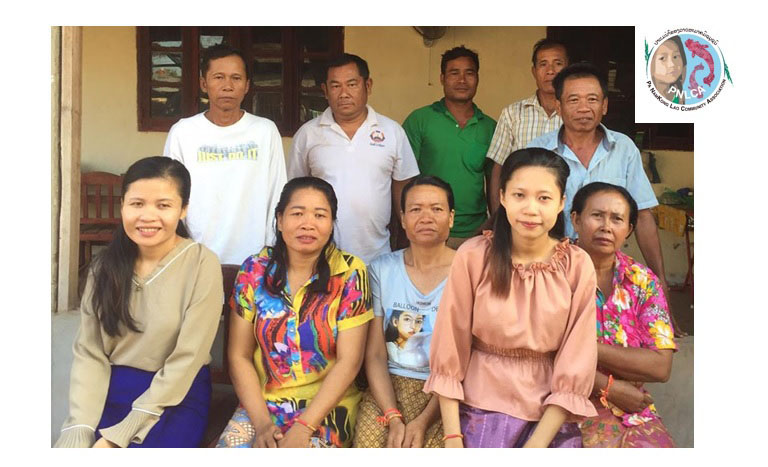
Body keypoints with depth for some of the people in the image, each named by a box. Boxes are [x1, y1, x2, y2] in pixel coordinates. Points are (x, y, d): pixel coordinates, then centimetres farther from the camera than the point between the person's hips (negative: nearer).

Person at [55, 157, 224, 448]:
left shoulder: (202, 264, -12)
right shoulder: (106, 265, 3)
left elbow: (186, 359, -13)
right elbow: (88, 352, 0)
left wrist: (118, 436, -15)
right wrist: (80, 429, -14)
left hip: (177, 396, -3)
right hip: (111, 390, 4)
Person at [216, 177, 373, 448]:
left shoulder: (349, 274, -6)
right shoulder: (254, 271, 0)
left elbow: (349, 361, -9)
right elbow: (239, 356, 1)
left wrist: (304, 426, -17)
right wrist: (261, 421, -11)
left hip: (327, 403, -2)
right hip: (263, 401, 3)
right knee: (232, 445, -22)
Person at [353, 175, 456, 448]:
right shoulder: (382, 269, 5)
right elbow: (375, 354, 2)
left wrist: (423, 421, -14)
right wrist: (393, 417, -12)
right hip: (389, 386, 2)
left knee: (432, 444, -26)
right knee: (368, 443, -21)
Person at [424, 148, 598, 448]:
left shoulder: (578, 266, -7)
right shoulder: (472, 257, -10)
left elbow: (576, 366, -6)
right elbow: (449, 350, -6)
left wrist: (536, 444, -12)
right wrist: (452, 437, -9)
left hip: (551, 416, 1)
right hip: (482, 406, -1)